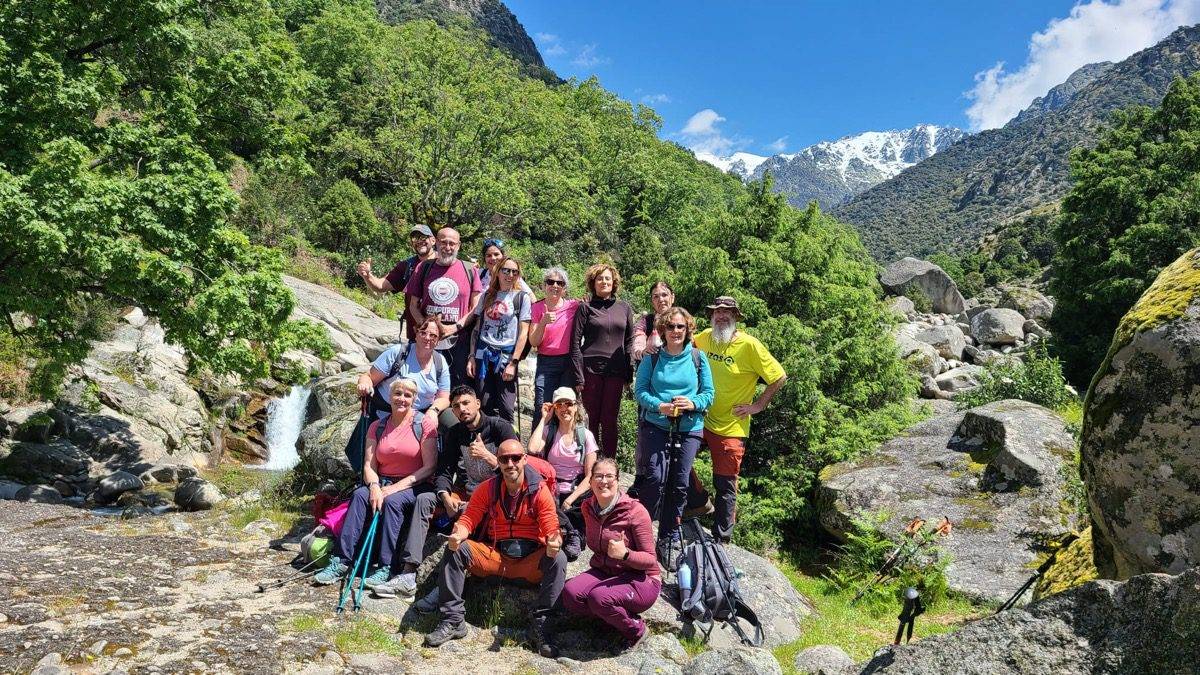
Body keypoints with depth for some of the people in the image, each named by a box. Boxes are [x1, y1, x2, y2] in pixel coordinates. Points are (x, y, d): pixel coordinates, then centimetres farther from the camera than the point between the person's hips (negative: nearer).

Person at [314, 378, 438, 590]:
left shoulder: (424, 425, -5)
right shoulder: (377, 427, 8)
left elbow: (429, 467, -11)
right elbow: (369, 465, 3)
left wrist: (396, 487, -17)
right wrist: (374, 487, -19)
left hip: (414, 485, -4)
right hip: (382, 483, 4)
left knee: (392, 501, -32)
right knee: (359, 495, -24)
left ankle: (386, 567, -31)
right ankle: (340, 561, -27)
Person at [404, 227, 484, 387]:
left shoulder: (470, 270, 4)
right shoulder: (423, 268, 9)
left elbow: (476, 308, 2)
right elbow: (413, 305, 11)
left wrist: (455, 327, -10)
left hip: (459, 340, -1)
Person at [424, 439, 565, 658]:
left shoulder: (539, 489, -6)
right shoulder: (488, 488, 2)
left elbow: (551, 527, -11)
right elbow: (469, 518, -4)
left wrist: (554, 542, -35)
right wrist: (458, 534, -28)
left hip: (530, 560, -2)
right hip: (494, 555, 2)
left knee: (558, 558, -31)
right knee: (454, 550, -19)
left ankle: (539, 625, -21)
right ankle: (453, 620, -14)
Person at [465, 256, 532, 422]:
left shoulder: (522, 297, 2)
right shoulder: (487, 296, 12)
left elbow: (523, 333, -3)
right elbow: (477, 328, 14)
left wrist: (513, 363, -10)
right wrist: (472, 356, 5)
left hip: (507, 356, -3)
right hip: (483, 355, 3)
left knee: (505, 408, -8)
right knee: (485, 407, 1)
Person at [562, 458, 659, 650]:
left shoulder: (635, 511, -18)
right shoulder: (588, 507, 1)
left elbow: (650, 559, -16)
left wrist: (625, 554, -33)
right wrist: (598, 562, 5)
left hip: (640, 579, -5)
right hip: (603, 572, 6)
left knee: (599, 598, -32)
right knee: (570, 594, -22)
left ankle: (635, 629, -3)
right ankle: (612, 617, 2)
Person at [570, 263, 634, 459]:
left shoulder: (624, 308, 12)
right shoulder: (585, 308, 3)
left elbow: (629, 341, 13)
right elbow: (575, 343, -1)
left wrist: (629, 373, 7)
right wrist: (578, 376, -8)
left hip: (615, 371, 2)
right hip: (591, 369, -2)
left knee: (609, 420, 4)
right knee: (592, 418, 3)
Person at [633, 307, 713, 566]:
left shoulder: (698, 358, 5)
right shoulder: (652, 358, 3)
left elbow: (708, 393, 5)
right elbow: (640, 391, -1)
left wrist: (692, 403, -16)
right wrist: (661, 406, -17)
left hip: (689, 429, 2)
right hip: (655, 426, -1)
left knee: (679, 484, 2)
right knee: (655, 479, -13)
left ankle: (669, 541, 15)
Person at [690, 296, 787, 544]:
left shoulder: (749, 345, -14)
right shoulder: (705, 337, 0)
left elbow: (779, 377, -10)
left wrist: (758, 405, -10)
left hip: (731, 428, -5)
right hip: (701, 420, 5)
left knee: (725, 486, 5)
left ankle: (721, 539, 20)